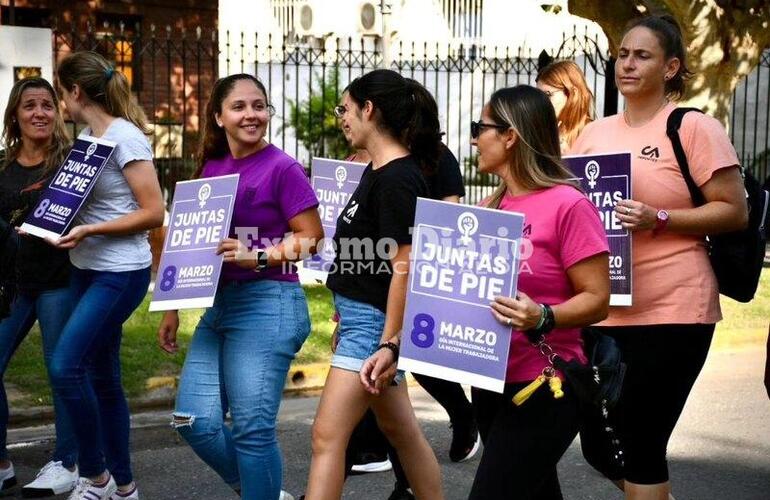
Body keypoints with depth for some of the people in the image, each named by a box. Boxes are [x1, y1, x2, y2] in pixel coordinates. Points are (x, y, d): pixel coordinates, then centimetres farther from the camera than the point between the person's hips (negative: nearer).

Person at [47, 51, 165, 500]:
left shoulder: (125, 137, -13)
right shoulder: (87, 137, 11)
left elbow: (154, 213, -16)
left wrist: (88, 230, -21)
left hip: (121, 272, -9)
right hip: (87, 270, 9)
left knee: (65, 365, -18)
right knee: (102, 379, 10)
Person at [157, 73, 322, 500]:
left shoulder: (283, 168, -7)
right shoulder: (211, 168, 12)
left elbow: (312, 237, -9)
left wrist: (258, 257, -21)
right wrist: (173, 310, 17)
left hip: (269, 305, -7)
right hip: (219, 305, 7)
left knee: (252, 428, -5)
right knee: (195, 422, 5)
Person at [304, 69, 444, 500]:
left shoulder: (397, 178, -18)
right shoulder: (377, 171, 11)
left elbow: (403, 267, -21)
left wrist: (389, 343, -23)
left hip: (375, 321, -10)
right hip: (363, 317, 10)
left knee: (328, 435, -9)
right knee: (402, 431, 19)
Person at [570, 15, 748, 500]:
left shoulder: (694, 127, -7)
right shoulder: (594, 133, 11)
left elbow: (735, 211, -9)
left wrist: (658, 219, -21)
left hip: (671, 312, -6)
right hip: (604, 311, 7)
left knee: (639, 446, -1)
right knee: (599, 446, 13)